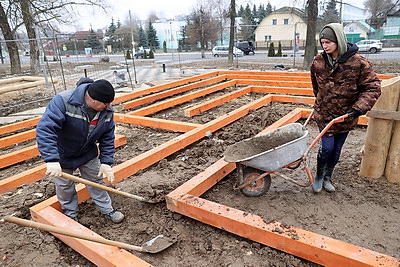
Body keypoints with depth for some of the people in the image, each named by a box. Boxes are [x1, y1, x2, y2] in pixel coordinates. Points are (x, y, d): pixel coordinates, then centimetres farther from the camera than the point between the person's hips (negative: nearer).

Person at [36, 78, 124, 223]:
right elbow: (45, 129, -40)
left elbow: (108, 138, -9)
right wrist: (52, 160, -47)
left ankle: (107, 210, 32)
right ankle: (70, 215, 36)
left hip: (88, 154, 4)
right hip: (62, 155, -3)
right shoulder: (63, 101, -35)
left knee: (97, 181, 13)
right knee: (65, 187, 12)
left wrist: (106, 162, -16)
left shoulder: (107, 111, -18)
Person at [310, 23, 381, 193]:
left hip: (346, 115, 0)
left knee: (336, 149, 12)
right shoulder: (318, 61, -5)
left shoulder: (358, 62, -14)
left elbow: (373, 87, -11)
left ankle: (327, 178, 32)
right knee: (327, 147, -5)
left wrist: (359, 108, -22)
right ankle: (319, 177, 19)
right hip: (324, 113, 0)